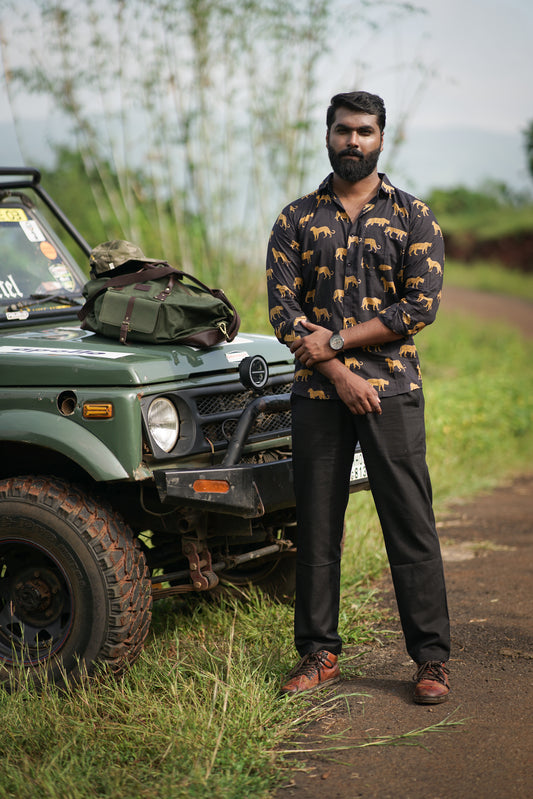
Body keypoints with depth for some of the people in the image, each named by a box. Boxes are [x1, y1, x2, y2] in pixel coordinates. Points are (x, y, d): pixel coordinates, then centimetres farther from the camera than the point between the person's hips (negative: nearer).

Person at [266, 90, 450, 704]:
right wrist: (341, 374, -11)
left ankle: (431, 658, 6)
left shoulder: (413, 217, 5)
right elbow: (282, 311, 0)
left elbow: (421, 307, -5)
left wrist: (336, 339, -11)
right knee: (316, 526, 5)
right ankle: (319, 654, 16)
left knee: (411, 525, -2)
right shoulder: (295, 221, 8)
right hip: (317, 395, 2)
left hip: (392, 390, -1)